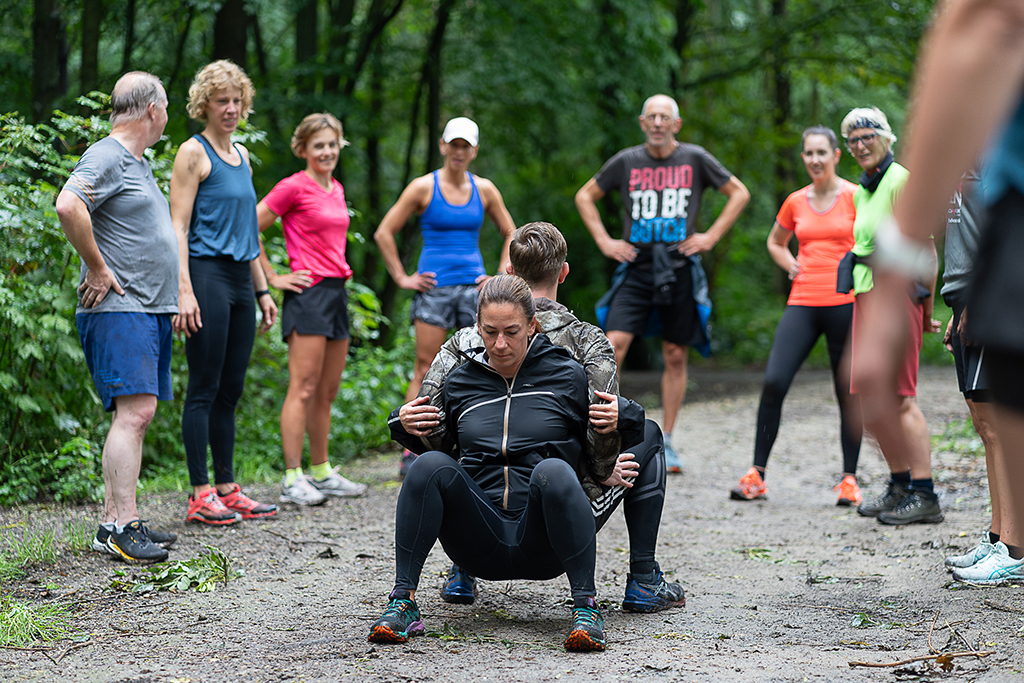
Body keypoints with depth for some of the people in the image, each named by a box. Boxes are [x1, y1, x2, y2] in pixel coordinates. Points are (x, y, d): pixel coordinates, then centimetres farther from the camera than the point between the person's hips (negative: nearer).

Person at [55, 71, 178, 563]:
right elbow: (68, 206, -27)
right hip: (118, 309, -10)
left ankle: (115, 522, 11)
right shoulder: (106, 157, -10)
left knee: (135, 414, 8)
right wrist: (98, 268, -20)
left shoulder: (136, 162, 22)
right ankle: (122, 527, -16)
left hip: (150, 310, 10)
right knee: (134, 412, -15)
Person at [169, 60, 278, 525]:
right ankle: (201, 496, -3)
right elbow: (178, 228, -11)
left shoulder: (241, 155, 18)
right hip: (207, 274, -8)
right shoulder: (194, 153, -5)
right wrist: (184, 291, -20)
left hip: (240, 278, 8)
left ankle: (227, 489, 15)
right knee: (204, 389, -6)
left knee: (231, 389, 9)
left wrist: (262, 290, 21)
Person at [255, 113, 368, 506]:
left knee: (328, 391, 11)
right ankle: (293, 479, -9)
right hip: (308, 293, -8)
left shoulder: (336, 189, 16)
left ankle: (322, 473, 18)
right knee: (303, 389, -9)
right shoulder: (293, 187, -8)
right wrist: (272, 278, -9)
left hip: (337, 292, 8)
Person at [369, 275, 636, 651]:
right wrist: (405, 426, 4)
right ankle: (403, 602, -21)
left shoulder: (567, 377, 4)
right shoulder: (460, 383, 10)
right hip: (480, 546, 2)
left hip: (542, 548, -2)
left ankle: (586, 607, -29)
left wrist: (618, 418, -8)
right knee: (430, 465, -24)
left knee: (553, 471, -33)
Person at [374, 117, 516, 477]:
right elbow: (384, 233, 1)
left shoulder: (484, 190, 9)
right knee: (425, 369, -5)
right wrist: (402, 278, -2)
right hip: (433, 287, -3)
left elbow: (510, 234, 20)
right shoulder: (424, 187, 0)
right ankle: (412, 452, -2)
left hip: (474, 286, 3)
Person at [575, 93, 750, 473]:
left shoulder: (695, 159, 1)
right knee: (614, 344, -14)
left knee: (675, 357, 5)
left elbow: (739, 193, 10)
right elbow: (585, 196, 14)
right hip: (637, 268, 0)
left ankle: (665, 442, 15)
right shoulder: (626, 161, 3)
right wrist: (604, 241, 4)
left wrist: (710, 237, 1)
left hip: (680, 269, 0)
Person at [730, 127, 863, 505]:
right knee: (774, 382, -9)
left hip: (844, 303, -3)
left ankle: (849, 479, 11)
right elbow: (775, 241, 28)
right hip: (802, 303, 3)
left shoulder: (854, 197, -1)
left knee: (848, 392, 0)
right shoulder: (796, 202, 11)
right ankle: (756, 476, -3)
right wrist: (791, 265, 10)